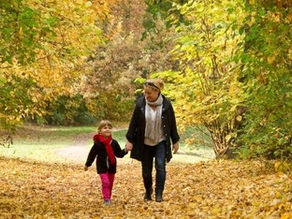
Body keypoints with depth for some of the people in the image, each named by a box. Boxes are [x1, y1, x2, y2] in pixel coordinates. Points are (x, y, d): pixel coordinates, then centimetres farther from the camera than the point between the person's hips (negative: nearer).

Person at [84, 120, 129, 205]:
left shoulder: (114, 143, -1)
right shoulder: (98, 143, -11)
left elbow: (119, 154, 6)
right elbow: (92, 154, -2)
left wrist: (125, 151, -12)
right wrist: (87, 164, 5)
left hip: (112, 167, 4)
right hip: (102, 167, -4)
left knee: (110, 183, 11)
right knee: (105, 182, -16)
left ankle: (109, 197, 26)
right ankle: (106, 199, -11)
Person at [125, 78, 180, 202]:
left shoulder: (166, 105, -9)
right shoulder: (140, 104, -9)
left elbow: (172, 124, 1)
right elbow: (133, 122, -2)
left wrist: (175, 141, 4)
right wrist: (130, 140, -4)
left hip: (161, 142, -1)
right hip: (145, 143, 1)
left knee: (160, 166, -16)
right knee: (146, 170, 7)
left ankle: (159, 193, -4)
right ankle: (148, 191, 31)